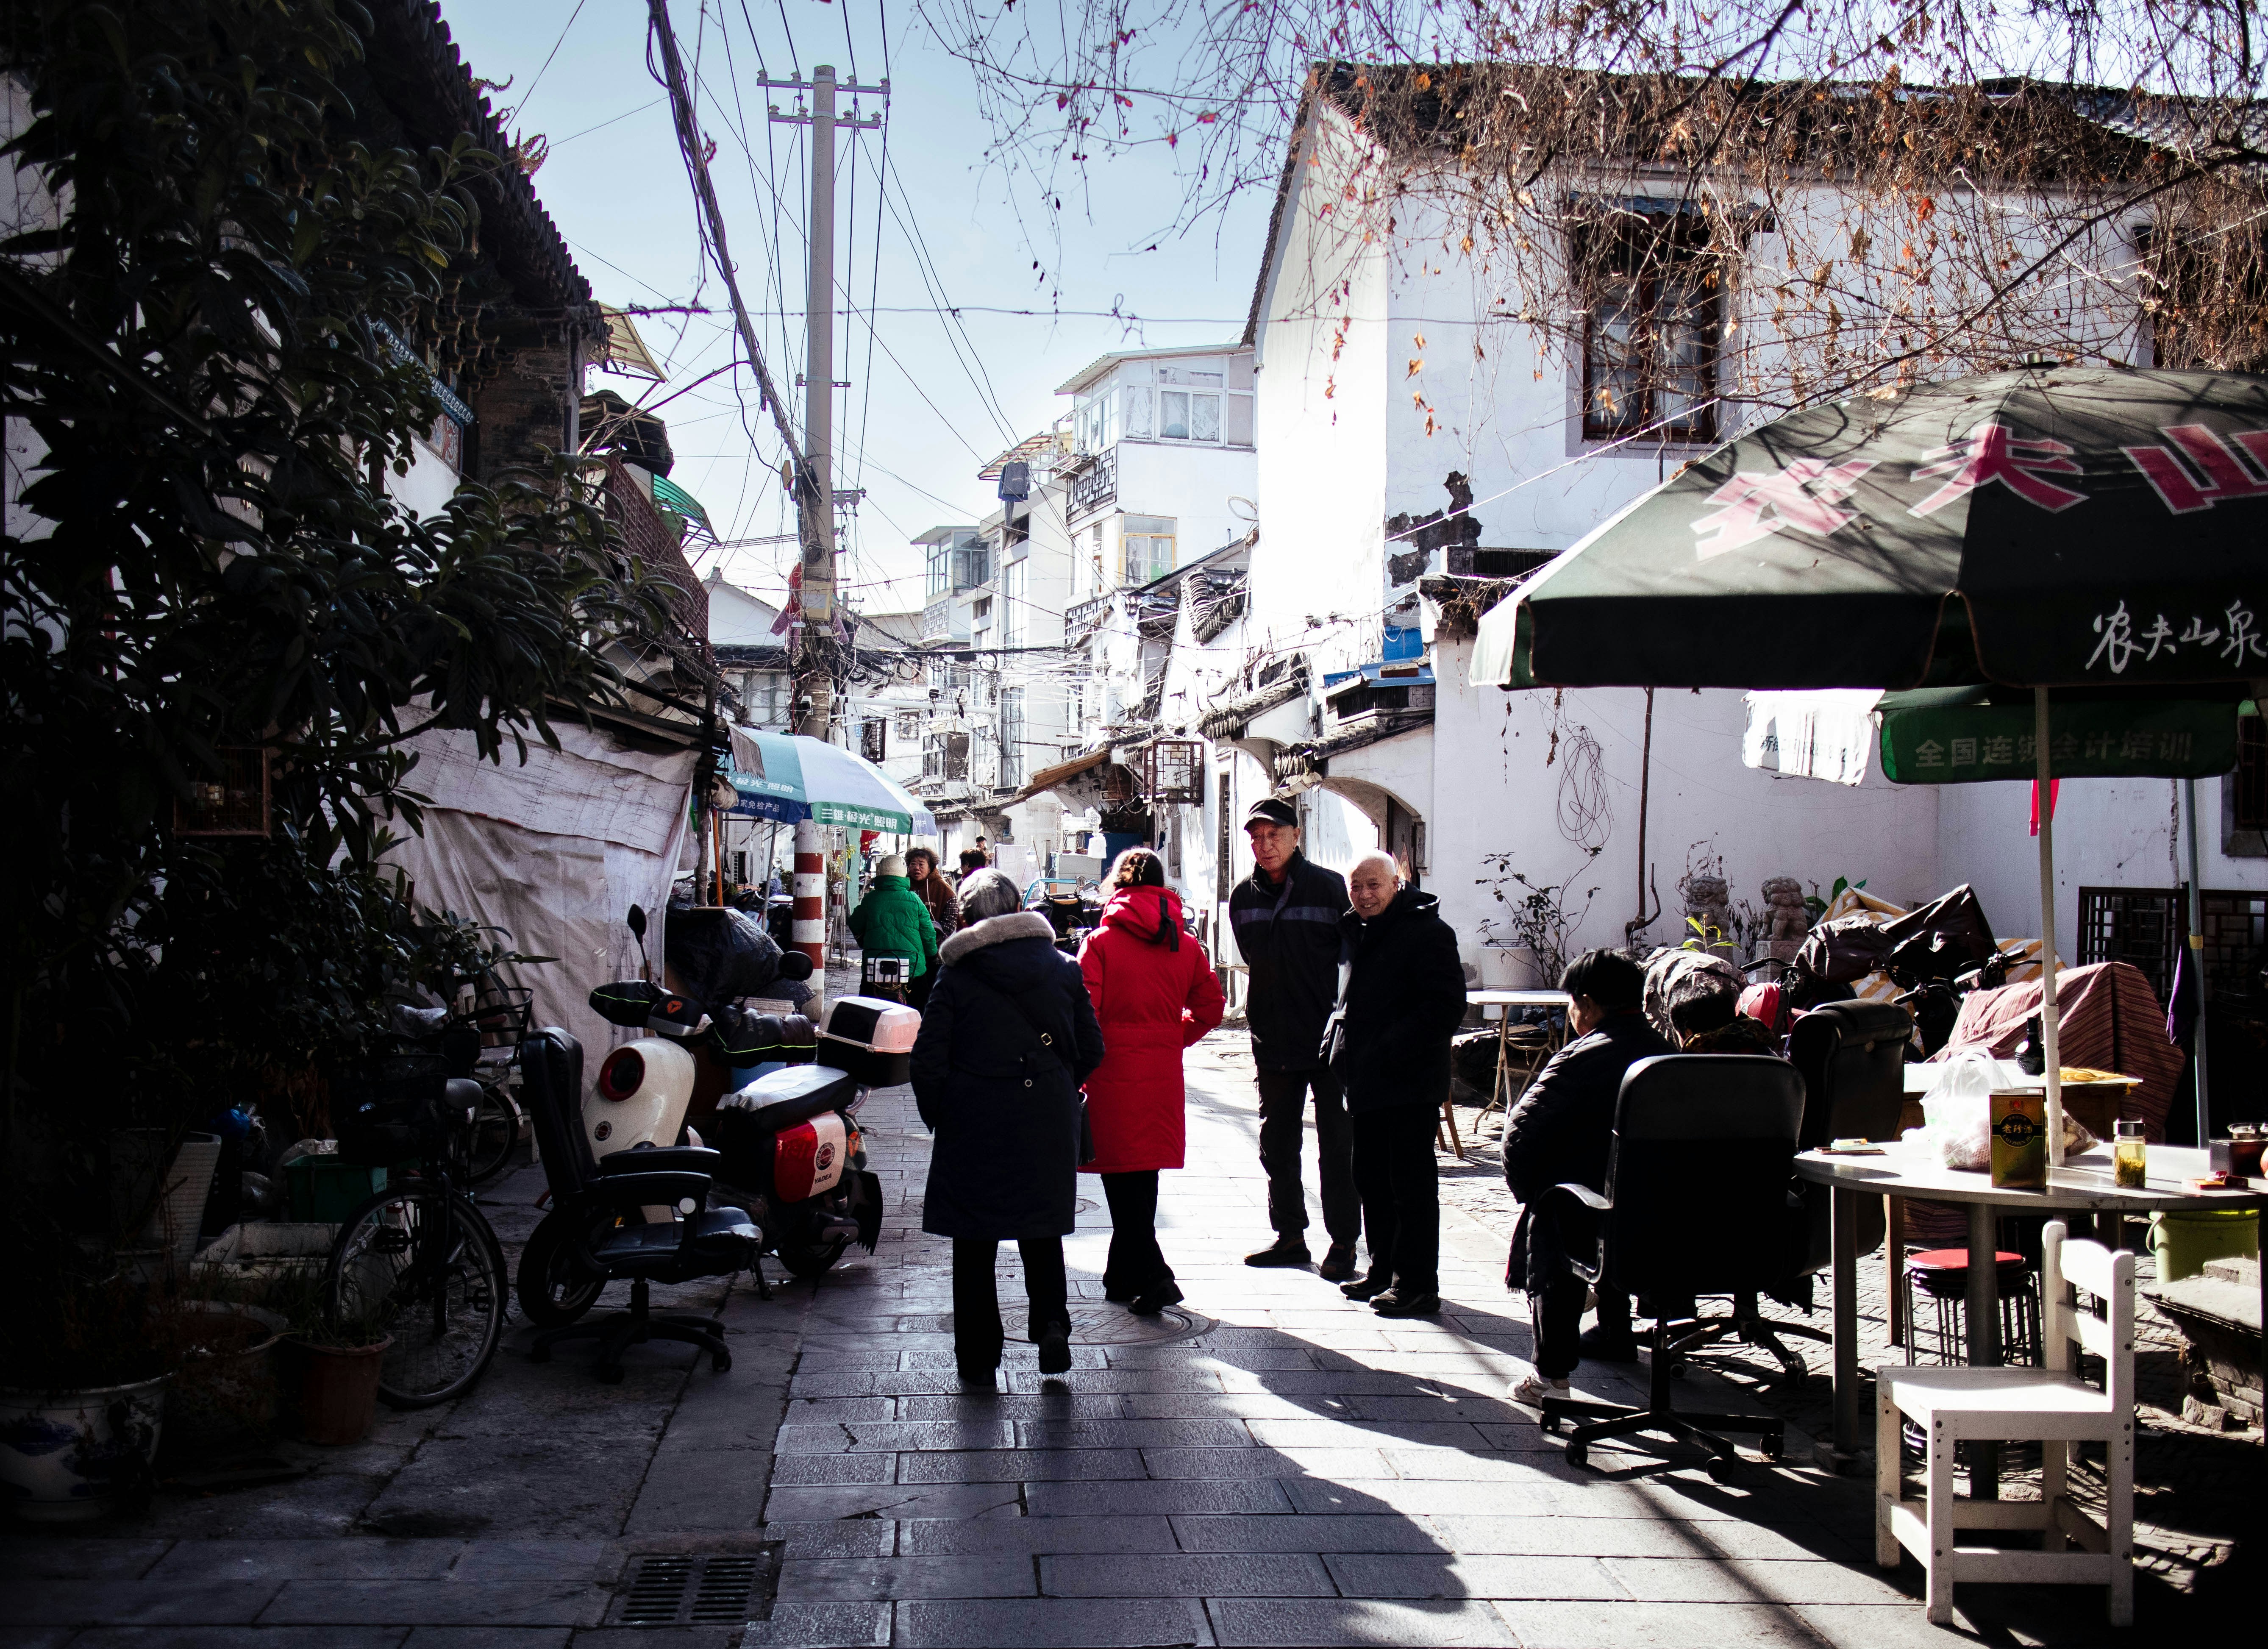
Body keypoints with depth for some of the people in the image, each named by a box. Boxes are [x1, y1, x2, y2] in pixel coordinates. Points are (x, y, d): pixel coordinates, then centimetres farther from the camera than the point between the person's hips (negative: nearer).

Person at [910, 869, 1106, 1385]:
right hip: (1048, 1125, 2)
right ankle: (1051, 1322, -1)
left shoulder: (955, 979, -5)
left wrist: (939, 1119, 7)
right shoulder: (1063, 968, 3)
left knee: (975, 1245, 8)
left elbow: (928, 1062, -7)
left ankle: (978, 1357, 10)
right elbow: (1092, 1049, 6)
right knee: (1042, 1231, 17)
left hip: (974, 1129, -2)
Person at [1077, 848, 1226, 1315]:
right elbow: (1210, 1007, 9)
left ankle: (1152, 1277, -9)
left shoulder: (1101, 941, -7)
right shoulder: (1185, 944, 6)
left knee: (1121, 1178, 0)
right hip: (1163, 1073, 5)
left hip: (1113, 1070, -5)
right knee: (1144, 1177, 15)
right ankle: (1124, 1277, 25)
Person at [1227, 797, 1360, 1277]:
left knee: (1337, 1146, 1)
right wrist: (1265, 1021, 11)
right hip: (1273, 1040, 5)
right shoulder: (1243, 897, 6)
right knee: (1277, 1143, 12)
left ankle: (1343, 1242, 10)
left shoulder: (1330, 887, -8)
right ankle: (1290, 1235, 24)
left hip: (1329, 1039, -5)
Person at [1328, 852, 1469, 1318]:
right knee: (1371, 1180, 15)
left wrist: (1392, 1050, -20)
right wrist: (1340, 1048, 10)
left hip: (1409, 1083, -8)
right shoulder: (1353, 932, 14)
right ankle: (1384, 1272, 27)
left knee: (1411, 1184, -3)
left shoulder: (1427, 932, -11)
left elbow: (1446, 1006, -17)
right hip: (1365, 1083, 9)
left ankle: (1417, 1286, 3)